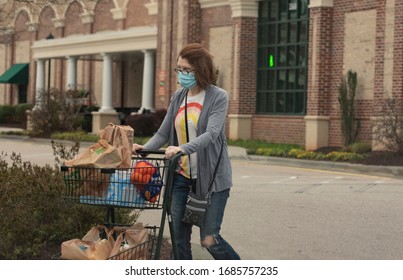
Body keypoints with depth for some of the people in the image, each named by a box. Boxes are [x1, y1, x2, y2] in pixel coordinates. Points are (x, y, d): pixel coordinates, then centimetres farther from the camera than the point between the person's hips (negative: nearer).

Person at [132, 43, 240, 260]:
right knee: (179, 237, 3)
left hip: (211, 177, -5)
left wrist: (183, 148, -38)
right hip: (182, 176, 5)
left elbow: (211, 134, -22)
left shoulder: (218, 97, -8)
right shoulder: (178, 97, 8)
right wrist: (144, 148, -11)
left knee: (209, 239, -4)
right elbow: (163, 133, 8)